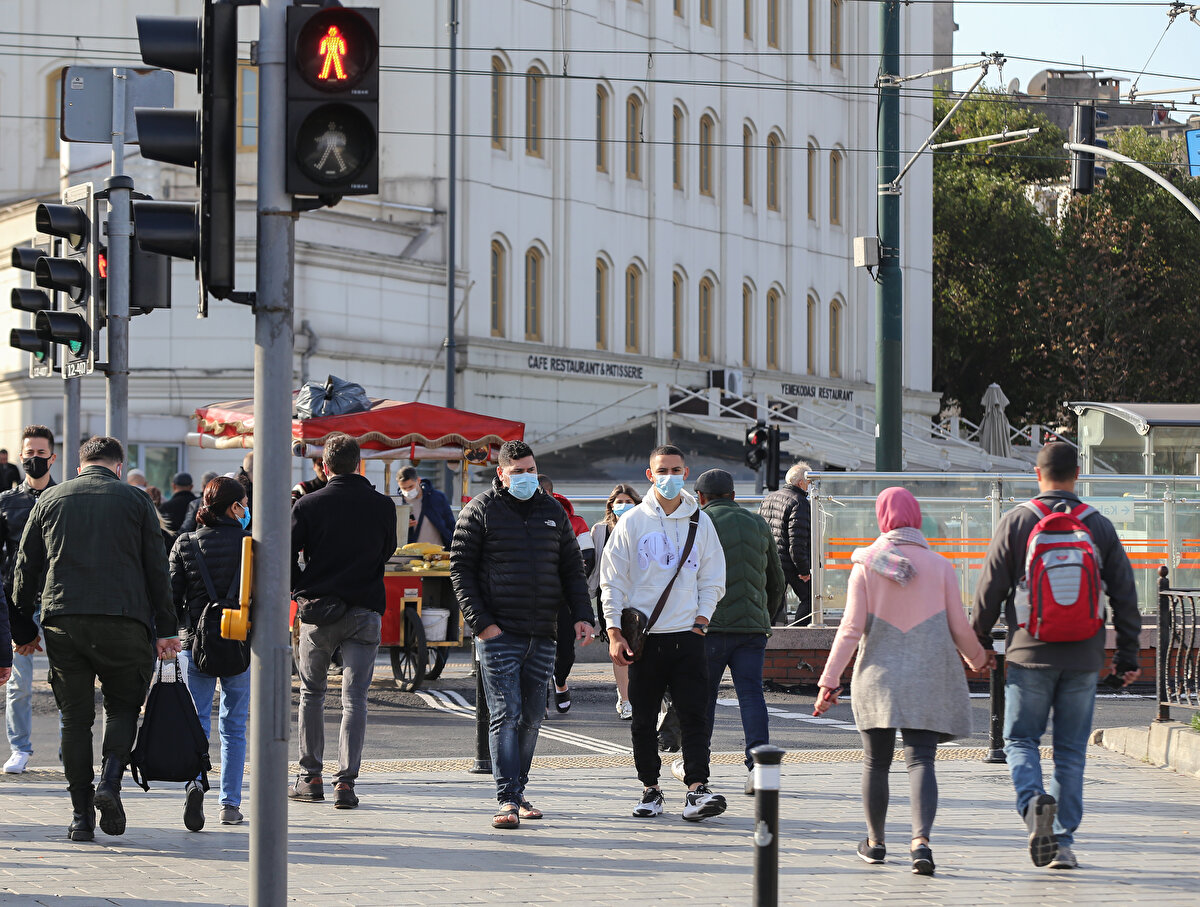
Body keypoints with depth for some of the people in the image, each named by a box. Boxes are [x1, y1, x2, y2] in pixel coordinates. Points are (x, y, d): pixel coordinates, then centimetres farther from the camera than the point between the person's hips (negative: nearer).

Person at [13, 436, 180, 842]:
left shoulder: (50, 499, 12)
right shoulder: (135, 500, 6)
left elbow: (26, 566, 13)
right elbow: (157, 569, 6)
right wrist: (166, 629, 10)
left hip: (61, 619, 2)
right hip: (122, 621, -2)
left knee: (75, 718, 7)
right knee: (123, 706, 12)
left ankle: (81, 816, 4)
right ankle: (110, 781, -12)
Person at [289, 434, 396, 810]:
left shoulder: (309, 504, -5)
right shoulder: (383, 506, -1)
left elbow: (286, 553, -4)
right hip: (365, 609, 0)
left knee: (311, 693, 14)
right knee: (354, 697, 1)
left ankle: (310, 778, 15)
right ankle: (346, 781, -8)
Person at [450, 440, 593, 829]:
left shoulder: (552, 511, 13)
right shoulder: (480, 511, -1)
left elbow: (572, 567, 16)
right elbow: (460, 569, -3)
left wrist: (582, 615, 3)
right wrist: (480, 621, -12)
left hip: (542, 635, 5)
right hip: (499, 634, -5)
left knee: (532, 717, 8)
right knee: (506, 715, -11)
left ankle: (518, 790, 19)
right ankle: (507, 800, -13)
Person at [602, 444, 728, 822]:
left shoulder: (700, 522, 8)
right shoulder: (632, 522, 3)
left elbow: (712, 580, 13)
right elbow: (613, 581, 3)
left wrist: (701, 621, -1)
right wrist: (614, 633, -5)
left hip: (687, 635, 1)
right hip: (643, 636, -1)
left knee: (694, 715, -8)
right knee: (644, 720, 4)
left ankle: (697, 789, -13)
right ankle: (650, 788, 12)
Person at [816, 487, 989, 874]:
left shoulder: (866, 563, -3)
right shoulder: (939, 566, -1)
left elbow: (851, 628, -6)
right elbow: (959, 628, 3)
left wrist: (829, 680, -1)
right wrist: (978, 658, 24)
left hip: (878, 677, 0)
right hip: (929, 678, 0)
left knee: (875, 762, 13)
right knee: (921, 761, -4)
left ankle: (875, 841, 25)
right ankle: (920, 839, -23)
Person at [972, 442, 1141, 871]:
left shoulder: (1017, 521, -2)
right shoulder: (1099, 526, 4)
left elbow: (990, 587, 0)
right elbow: (1124, 596, 6)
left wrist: (979, 641, 12)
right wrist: (1127, 658, 13)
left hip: (1030, 654, -2)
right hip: (1083, 658, 2)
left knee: (1021, 740, 8)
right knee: (1071, 751, 9)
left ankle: (1034, 800, -21)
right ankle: (1063, 843, 6)